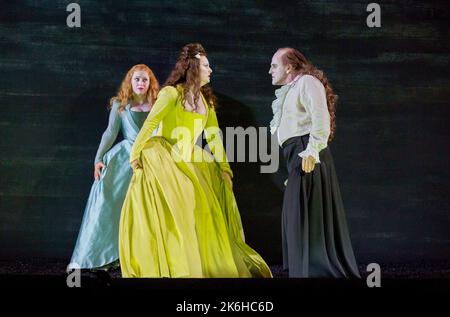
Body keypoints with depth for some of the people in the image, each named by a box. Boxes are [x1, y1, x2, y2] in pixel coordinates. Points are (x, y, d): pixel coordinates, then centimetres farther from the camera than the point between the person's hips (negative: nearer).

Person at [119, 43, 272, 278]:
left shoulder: (206, 100, 11)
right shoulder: (172, 93, -9)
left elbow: (213, 137, 9)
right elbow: (148, 126, -10)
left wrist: (225, 167, 1)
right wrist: (135, 155, -13)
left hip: (189, 162, 6)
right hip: (163, 162, -6)